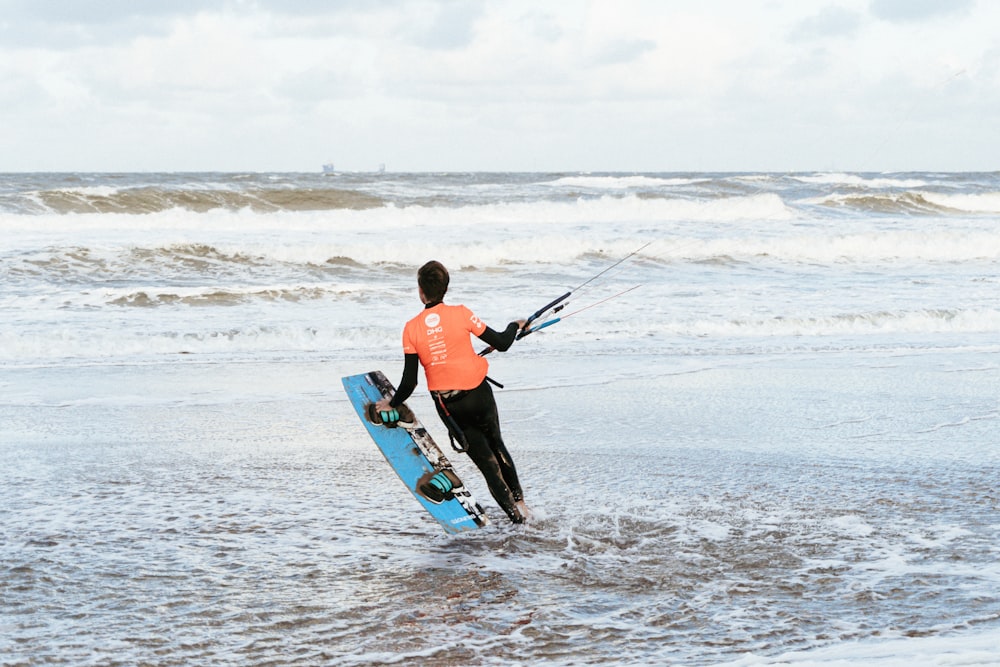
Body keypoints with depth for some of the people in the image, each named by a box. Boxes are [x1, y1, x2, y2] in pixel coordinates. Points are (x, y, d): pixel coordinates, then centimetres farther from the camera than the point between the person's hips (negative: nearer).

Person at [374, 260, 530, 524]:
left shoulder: (412, 329, -9)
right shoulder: (460, 314, -11)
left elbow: (409, 382, -7)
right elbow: (501, 343, -5)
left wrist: (392, 403, 12)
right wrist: (515, 326, 17)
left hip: (448, 407, 0)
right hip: (478, 396, 0)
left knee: (485, 460, 12)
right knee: (496, 447, 25)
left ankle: (514, 512, 10)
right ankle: (518, 499, 27)